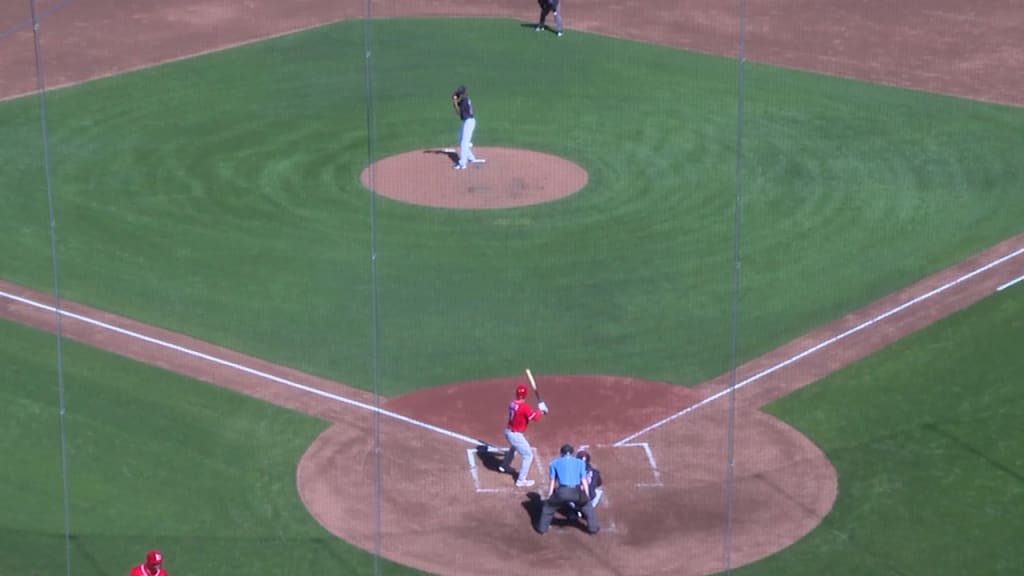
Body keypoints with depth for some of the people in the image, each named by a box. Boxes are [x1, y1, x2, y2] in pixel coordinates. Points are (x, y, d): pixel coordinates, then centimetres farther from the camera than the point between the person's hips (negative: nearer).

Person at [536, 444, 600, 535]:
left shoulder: (554, 463, 24)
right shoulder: (580, 462, 26)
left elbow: (552, 483, 21)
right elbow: (584, 482, 24)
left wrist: (548, 498, 27)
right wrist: (587, 497, 31)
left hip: (562, 491, -1)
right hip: (576, 491, 1)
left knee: (548, 506, 26)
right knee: (587, 506, 30)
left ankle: (542, 527, 28)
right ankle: (592, 528, 29)